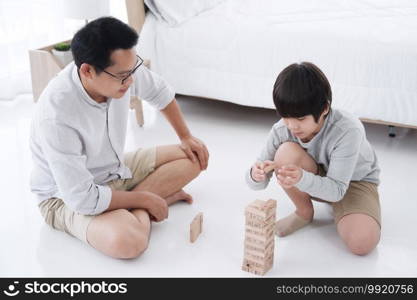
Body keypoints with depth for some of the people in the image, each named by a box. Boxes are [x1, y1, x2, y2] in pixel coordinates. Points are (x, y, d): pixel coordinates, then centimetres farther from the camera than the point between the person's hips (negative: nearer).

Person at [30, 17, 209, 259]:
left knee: (194, 157, 2)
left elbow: (160, 92, 7)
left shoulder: (121, 68, -18)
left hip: (115, 169, 8)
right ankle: (141, 205, -6)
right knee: (129, 241, -37)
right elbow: (83, 199, -31)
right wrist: (144, 199, -20)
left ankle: (136, 208, -7)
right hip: (68, 196, -7)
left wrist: (186, 137, 10)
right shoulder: (56, 115, -36)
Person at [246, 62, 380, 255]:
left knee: (361, 243, -31)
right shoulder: (281, 130, -23)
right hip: (316, 179, 3)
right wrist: (256, 176, -42)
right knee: (286, 152, -32)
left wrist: (302, 178, -52)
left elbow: (336, 190, -32)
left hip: (355, 180, -3)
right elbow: (258, 184, -17)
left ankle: (339, 211, 4)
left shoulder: (348, 131, -33)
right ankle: (304, 212, -5)